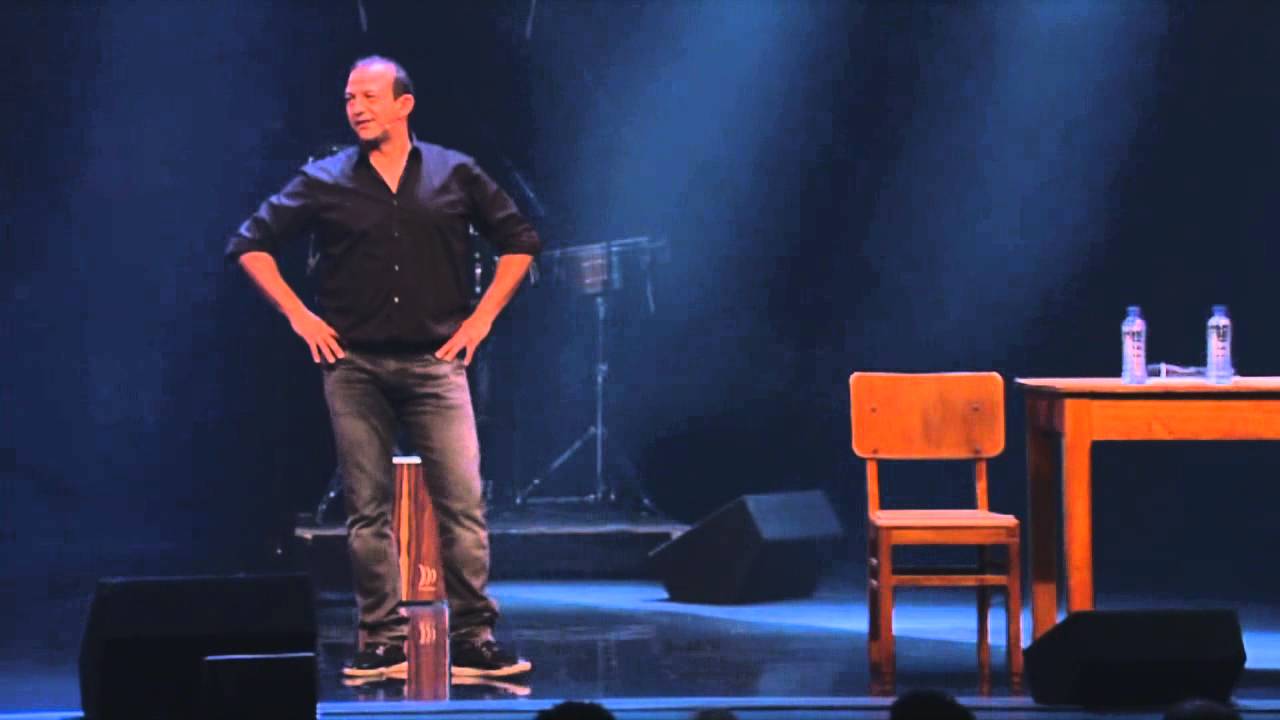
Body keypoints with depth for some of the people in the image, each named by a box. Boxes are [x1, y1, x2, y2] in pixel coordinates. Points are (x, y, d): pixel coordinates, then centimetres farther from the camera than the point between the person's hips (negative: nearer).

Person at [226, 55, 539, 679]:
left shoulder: (455, 175, 5)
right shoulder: (324, 182, 4)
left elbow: (519, 243, 14)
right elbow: (250, 245, 9)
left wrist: (481, 317, 6)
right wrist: (299, 316, 2)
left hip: (434, 363, 0)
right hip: (354, 364, 1)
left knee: (463, 504, -8)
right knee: (368, 510, 1)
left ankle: (473, 640, -3)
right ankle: (384, 643, 7)